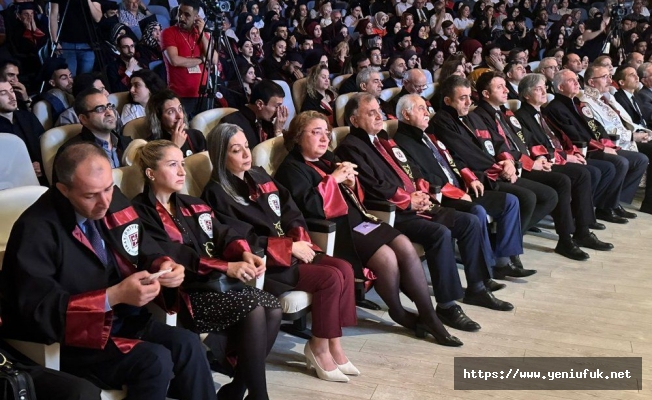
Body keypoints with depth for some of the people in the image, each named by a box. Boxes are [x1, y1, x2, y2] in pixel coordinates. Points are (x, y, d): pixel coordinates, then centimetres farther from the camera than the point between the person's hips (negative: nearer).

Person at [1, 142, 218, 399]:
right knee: (155, 360, -26)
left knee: (188, 345, -18)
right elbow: (40, 311, -23)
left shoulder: (115, 202, -1)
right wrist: (114, 296, -33)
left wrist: (162, 267, -15)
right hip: (68, 337, -6)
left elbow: (146, 253, 10)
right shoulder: (36, 229, -20)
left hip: (121, 319, 6)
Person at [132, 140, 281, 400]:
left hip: (218, 281, 7)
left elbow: (222, 234, 8)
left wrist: (244, 254, -16)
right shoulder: (140, 213, -4)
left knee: (273, 308, -15)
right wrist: (227, 267, -25)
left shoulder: (192, 205, 21)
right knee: (253, 310, -25)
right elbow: (174, 258, -16)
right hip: (184, 291, -7)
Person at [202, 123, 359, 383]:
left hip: (290, 250, 7)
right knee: (331, 278, -21)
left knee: (344, 269, -14)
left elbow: (291, 213, 11)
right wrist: (290, 247, -16)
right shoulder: (216, 194, -8)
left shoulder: (260, 177, 14)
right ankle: (318, 347, -3)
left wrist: (299, 241, -8)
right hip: (261, 262, -7)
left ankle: (333, 343, -5)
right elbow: (244, 241, -15)